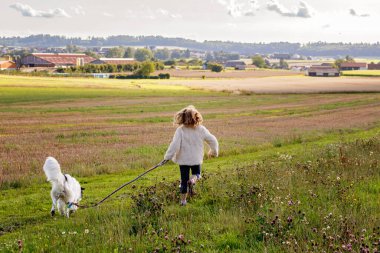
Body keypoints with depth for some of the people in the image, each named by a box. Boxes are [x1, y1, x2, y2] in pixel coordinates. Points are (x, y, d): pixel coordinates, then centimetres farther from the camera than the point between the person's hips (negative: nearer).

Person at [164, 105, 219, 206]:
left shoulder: (180, 130, -15)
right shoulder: (201, 129, -6)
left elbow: (175, 145, -20)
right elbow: (212, 140, 1)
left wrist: (168, 156, -9)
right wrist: (213, 151, 20)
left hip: (183, 159, -1)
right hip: (196, 159, 1)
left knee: (184, 180, 11)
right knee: (196, 173, 25)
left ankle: (183, 200, 15)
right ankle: (193, 180, -10)